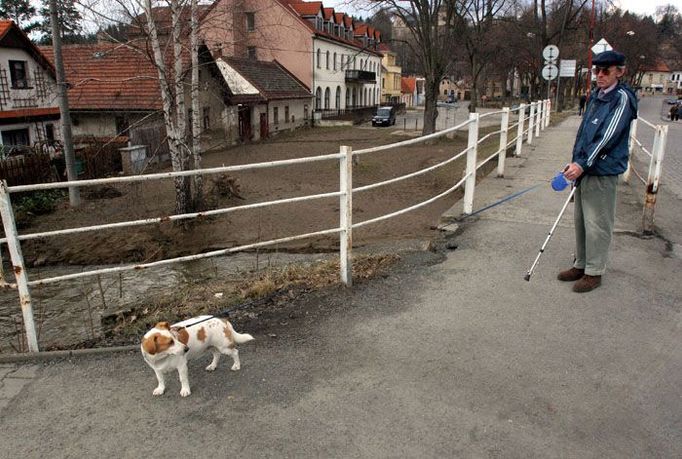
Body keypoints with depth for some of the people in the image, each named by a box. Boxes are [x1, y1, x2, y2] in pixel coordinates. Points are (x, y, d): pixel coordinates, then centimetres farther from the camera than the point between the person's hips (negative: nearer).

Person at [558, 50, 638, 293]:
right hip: (584, 170, 8)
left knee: (597, 224, -2)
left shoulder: (622, 99, -11)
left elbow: (607, 137, -20)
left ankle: (594, 271, 11)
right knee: (581, 220, 15)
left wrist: (583, 164, -24)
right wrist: (576, 163, 15)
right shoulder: (595, 96, 14)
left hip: (602, 174, -8)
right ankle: (581, 264, 28)